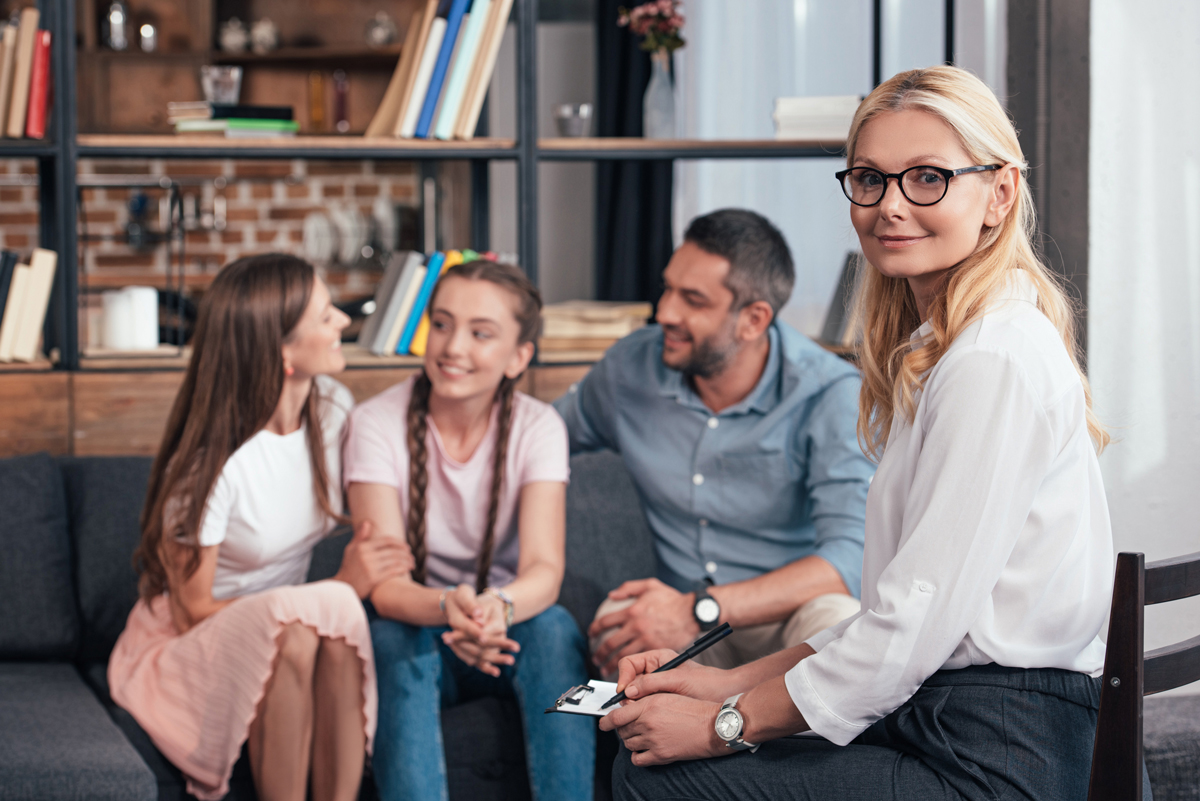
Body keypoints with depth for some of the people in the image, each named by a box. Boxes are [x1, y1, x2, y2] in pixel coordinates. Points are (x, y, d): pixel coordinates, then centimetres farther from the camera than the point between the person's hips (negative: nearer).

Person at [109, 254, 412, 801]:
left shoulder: (333, 408, -3)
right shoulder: (209, 462, -22)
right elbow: (195, 611, -15)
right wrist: (342, 588, -19)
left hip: (290, 632, 5)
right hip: (181, 650, -5)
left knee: (339, 614, -32)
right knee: (297, 617, -37)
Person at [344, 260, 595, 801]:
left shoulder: (537, 427, -8)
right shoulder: (377, 424, -12)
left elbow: (545, 568, -21)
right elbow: (385, 583, -22)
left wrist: (500, 607, -46)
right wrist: (448, 607, -46)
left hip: (507, 635, 1)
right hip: (415, 629, -1)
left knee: (554, 627, -31)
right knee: (394, 639, -34)